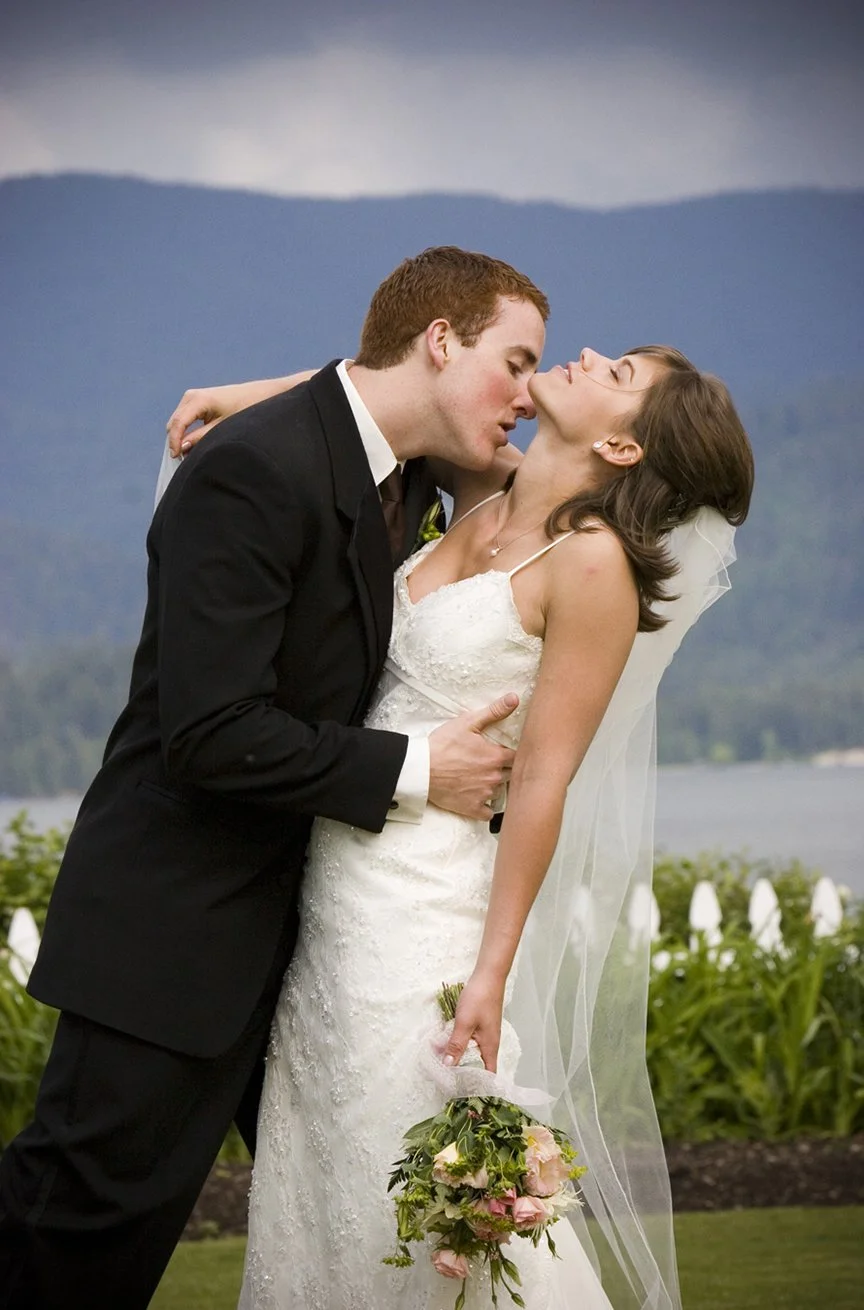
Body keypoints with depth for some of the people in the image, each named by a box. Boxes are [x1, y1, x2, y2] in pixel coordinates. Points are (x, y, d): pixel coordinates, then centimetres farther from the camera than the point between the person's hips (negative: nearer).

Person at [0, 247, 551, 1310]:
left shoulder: (411, 480, 8)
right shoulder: (252, 473, -21)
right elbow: (211, 734, -26)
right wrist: (411, 773, -17)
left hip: (298, 912, 9)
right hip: (179, 923, -9)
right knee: (90, 1219, -6)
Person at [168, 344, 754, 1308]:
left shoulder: (592, 560, -16)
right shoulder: (487, 495, 5)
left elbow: (542, 780, -16)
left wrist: (493, 973, -16)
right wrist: (246, 393, 8)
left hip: (428, 915, -8)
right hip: (335, 893, 8)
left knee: (414, 1214, -1)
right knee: (315, 1201, 13)